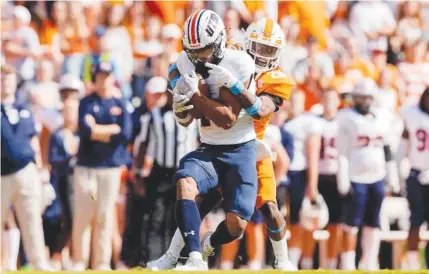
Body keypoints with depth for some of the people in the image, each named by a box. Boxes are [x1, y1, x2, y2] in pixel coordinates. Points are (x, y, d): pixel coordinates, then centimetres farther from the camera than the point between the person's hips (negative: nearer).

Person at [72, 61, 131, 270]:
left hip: (111, 167, 1)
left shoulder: (120, 105, 9)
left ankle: (102, 263, 3)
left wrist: (97, 132, -6)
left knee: (105, 216, 0)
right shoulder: (86, 103, 5)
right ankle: (79, 262, -1)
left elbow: (125, 134, -5)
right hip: (86, 165, -1)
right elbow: (84, 129, -13)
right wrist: (113, 129, -8)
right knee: (82, 215, -6)